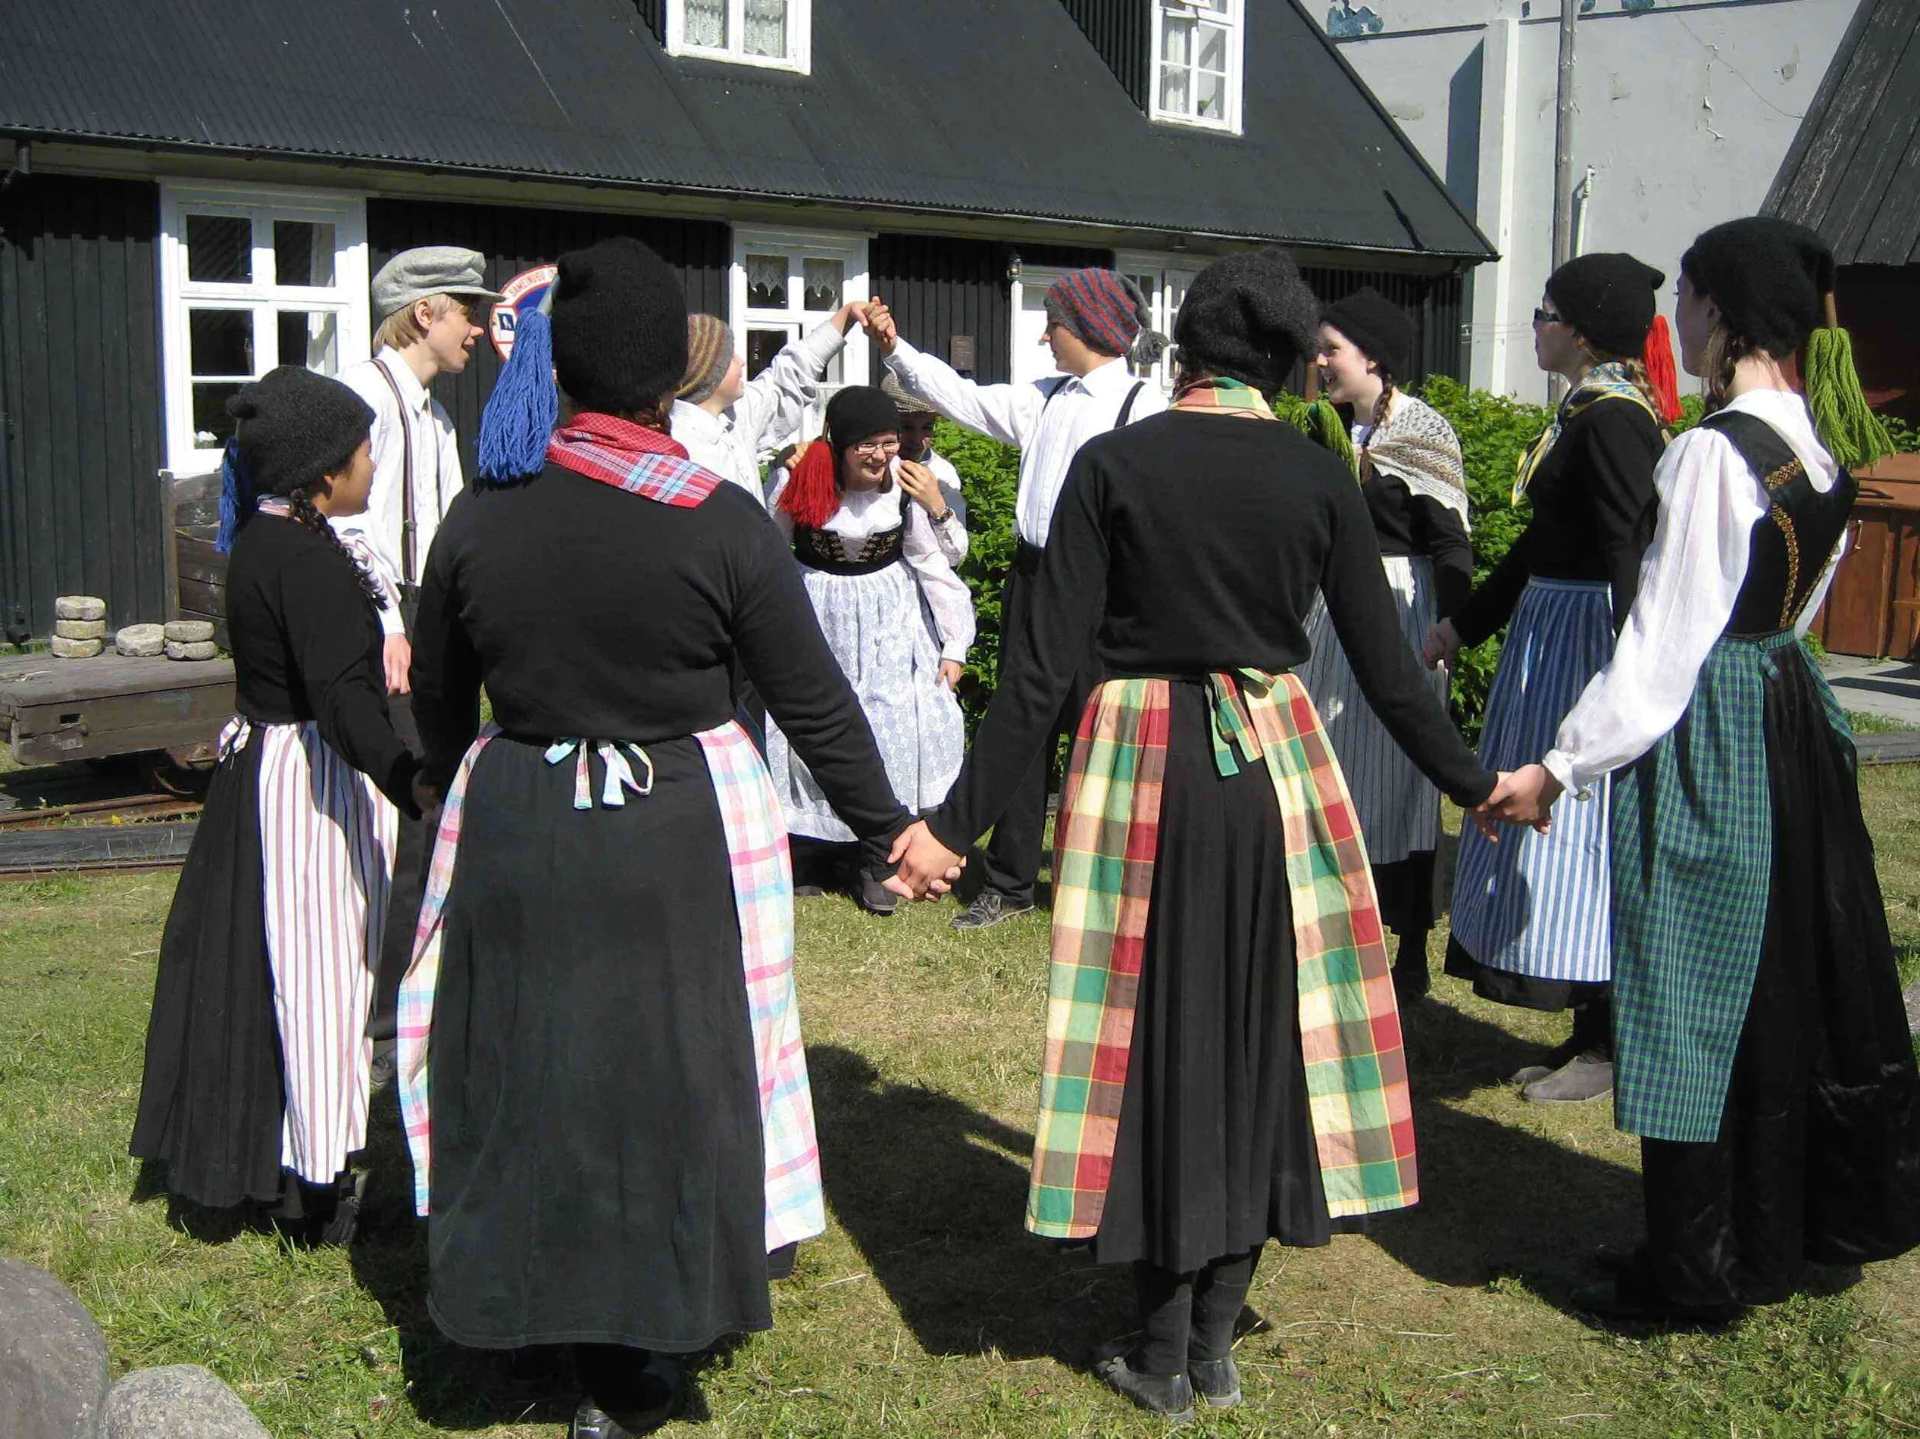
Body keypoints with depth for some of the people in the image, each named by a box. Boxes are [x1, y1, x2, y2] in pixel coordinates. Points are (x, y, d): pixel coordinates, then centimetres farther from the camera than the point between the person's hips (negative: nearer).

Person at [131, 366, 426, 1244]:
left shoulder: (261, 539, 7)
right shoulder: (307, 560, -23)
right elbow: (342, 699, -32)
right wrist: (414, 787, -42)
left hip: (261, 768, 10)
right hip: (313, 784, -10)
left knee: (267, 967, 17)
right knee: (317, 966, -1)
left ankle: (252, 1157, 31)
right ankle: (314, 1188, 9)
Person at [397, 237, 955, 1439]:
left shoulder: (481, 516, -3)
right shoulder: (724, 522, -12)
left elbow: (437, 696, 9)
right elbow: (812, 701, -6)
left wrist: (468, 797, 28)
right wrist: (891, 825, 7)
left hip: (514, 832, 2)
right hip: (681, 841, -2)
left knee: (533, 1070, 15)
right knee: (669, 1070, 11)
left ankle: (547, 1314, 28)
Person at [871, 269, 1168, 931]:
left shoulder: (1143, 406, -10)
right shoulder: (1045, 398, 12)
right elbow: (965, 398, 19)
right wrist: (895, 347, 15)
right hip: (1033, 574, 7)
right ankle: (1009, 882, 23)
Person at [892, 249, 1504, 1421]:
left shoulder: (1113, 464, -7)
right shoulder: (1320, 476, -2)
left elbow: (1042, 671, -10)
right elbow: (1387, 667, 1)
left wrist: (961, 821, -4)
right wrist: (1475, 785, 17)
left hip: (1142, 770, -1)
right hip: (1274, 767, 2)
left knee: (1159, 1038, 10)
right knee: (1260, 1036, 13)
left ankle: (1164, 1355, 18)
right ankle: (1218, 1344, 20)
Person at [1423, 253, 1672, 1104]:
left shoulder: (1614, 418, -17)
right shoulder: (1586, 410, 13)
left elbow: (1630, 554, -24)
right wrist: (1464, 623, 23)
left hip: (1585, 641, -10)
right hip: (1550, 630, 10)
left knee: (1577, 830, -3)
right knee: (1546, 825, 14)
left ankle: (1609, 1049, 8)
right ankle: (1590, 1032, 23)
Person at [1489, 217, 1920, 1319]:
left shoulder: (1711, 453, -20)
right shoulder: (1823, 447, 5)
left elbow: (1663, 642, -21)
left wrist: (1560, 769, -17)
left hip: (1708, 735, -8)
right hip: (1795, 717, 8)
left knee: (1699, 993, 3)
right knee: (1808, 971, 20)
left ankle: (1698, 1269, 15)